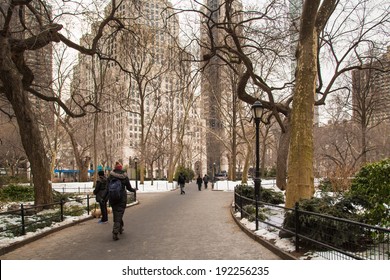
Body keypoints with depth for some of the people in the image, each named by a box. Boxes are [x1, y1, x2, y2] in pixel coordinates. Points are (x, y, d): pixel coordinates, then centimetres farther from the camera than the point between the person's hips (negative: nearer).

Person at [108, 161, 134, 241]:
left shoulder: (110, 176, -3)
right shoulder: (124, 177, -3)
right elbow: (129, 187, 5)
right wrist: (134, 190, 25)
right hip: (122, 198, -2)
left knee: (116, 214, 18)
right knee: (119, 214, -1)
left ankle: (120, 228, 34)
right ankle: (115, 233, -12)